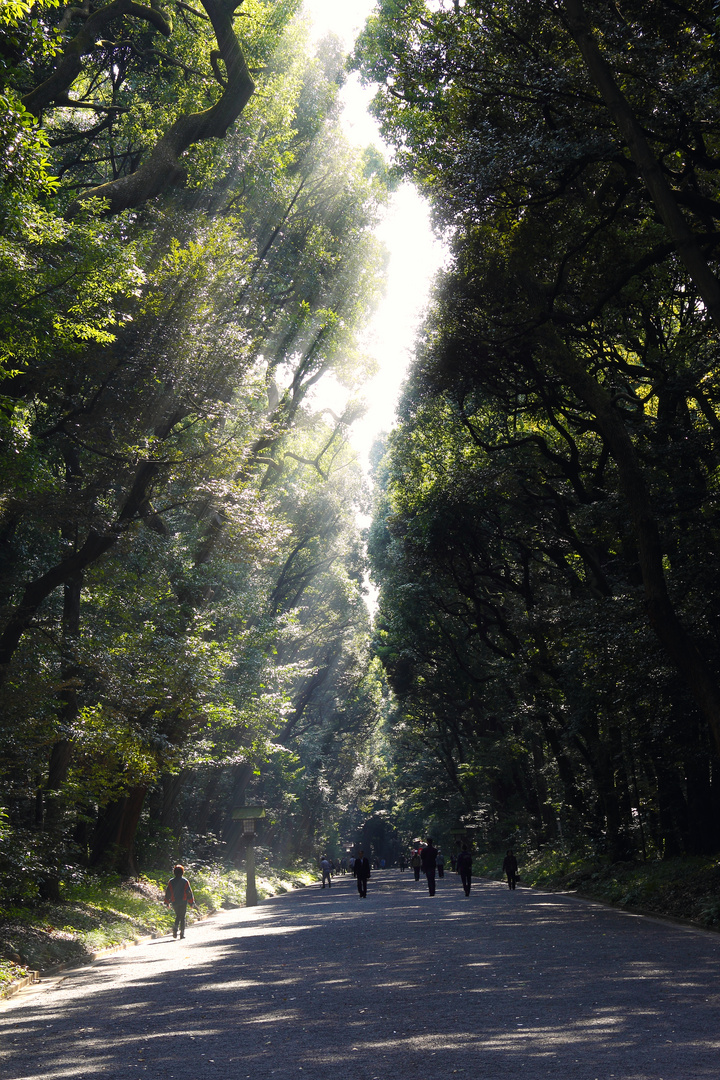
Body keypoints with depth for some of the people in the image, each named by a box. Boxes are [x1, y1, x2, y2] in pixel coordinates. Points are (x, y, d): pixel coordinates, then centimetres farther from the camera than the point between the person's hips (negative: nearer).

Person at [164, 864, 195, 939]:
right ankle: (182, 933, -1)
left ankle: (176, 927, -10)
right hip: (183, 902, -2)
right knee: (182, 917, 5)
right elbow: (189, 892, -2)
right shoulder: (185, 881, -3)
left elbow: (168, 892, 4)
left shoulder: (171, 881, 2)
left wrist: (167, 902, 11)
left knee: (177, 916, 16)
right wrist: (192, 902, 4)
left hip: (174, 902, 2)